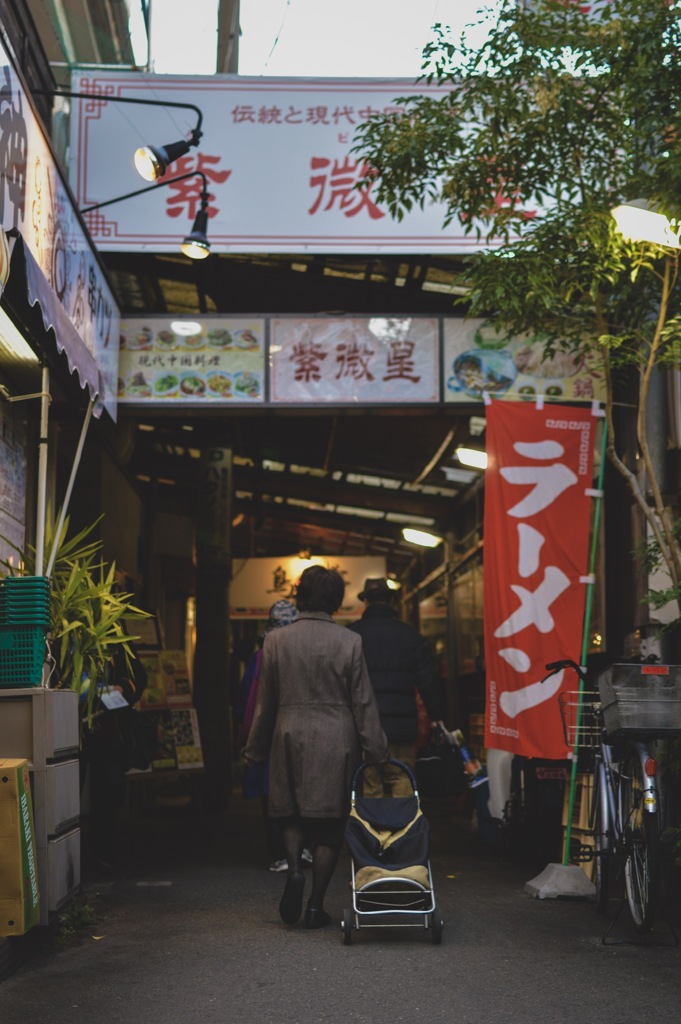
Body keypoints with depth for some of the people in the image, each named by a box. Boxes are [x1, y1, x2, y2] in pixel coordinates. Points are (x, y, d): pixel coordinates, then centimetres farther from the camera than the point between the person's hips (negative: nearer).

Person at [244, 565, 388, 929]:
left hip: (290, 738, 1)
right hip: (335, 743, -1)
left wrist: (255, 749, 15)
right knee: (329, 821, 6)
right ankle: (316, 905, 7)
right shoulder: (349, 642, -5)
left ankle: (294, 867, -9)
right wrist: (376, 751, 4)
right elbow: (363, 702, -3)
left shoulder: (276, 641, -1)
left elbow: (266, 701, 5)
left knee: (291, 813, 17)